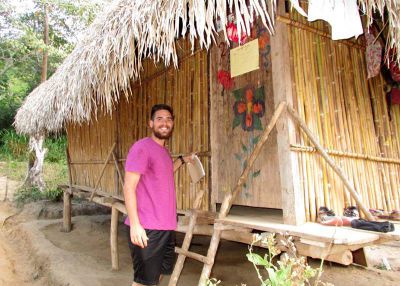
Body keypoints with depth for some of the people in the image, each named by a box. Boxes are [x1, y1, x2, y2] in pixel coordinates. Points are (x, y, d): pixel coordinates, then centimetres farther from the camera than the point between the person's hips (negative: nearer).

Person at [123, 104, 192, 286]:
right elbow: (129, 187, -18)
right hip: (146, 228, -8)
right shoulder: (141, 147, -13)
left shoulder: (163, 150, 13)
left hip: (166, 226, 9)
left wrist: (182, 160, 29)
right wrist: (134, 224, -22)